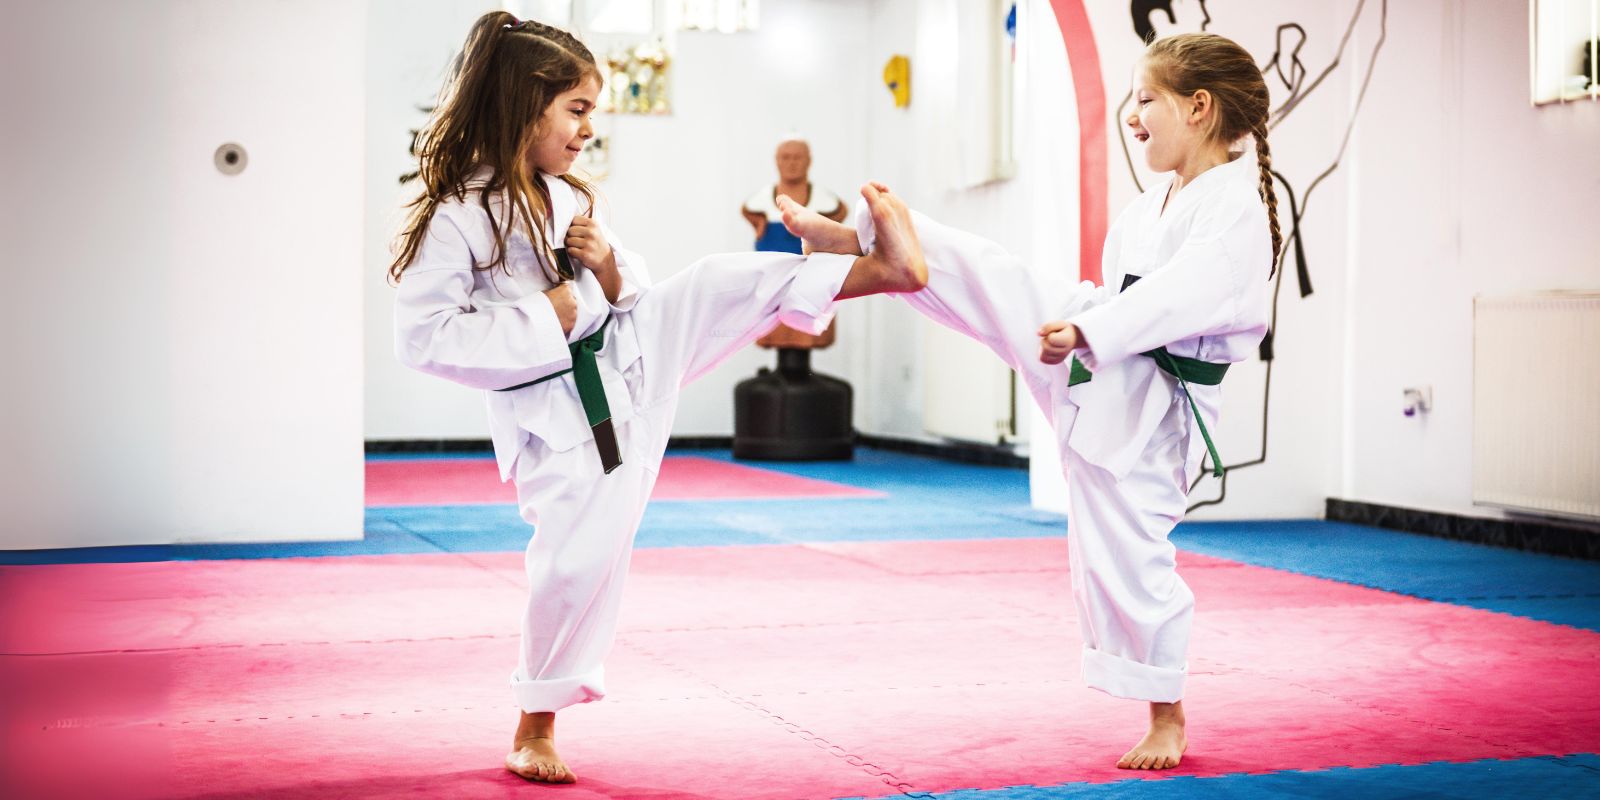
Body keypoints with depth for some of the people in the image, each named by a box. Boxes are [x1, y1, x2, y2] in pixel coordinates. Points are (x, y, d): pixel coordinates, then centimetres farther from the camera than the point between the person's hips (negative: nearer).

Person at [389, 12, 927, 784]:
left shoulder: (569, 199, 5)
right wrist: (542, 318, -22)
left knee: (723, 284, -5)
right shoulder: (456, 219, -19)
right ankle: (536, 729, 12)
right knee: (581, 557, -6)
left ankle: (885, 267, 1)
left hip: (624, 357, 7)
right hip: (558, 411, -7)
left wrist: (610, 266, -9)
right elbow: (422, 335, -23)